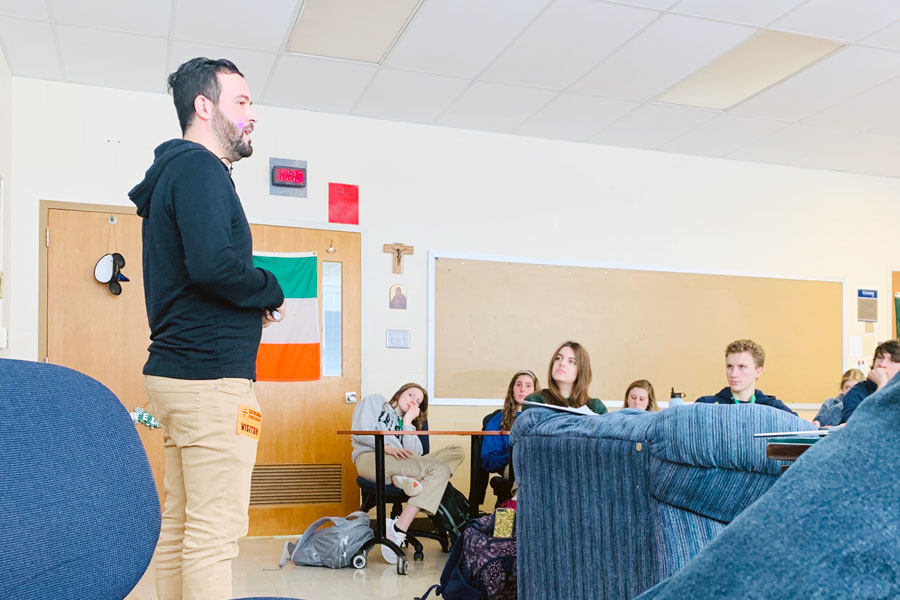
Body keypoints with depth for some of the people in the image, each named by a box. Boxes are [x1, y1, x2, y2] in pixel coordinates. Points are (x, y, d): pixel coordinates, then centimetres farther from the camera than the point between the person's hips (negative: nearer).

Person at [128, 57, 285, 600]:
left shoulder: (172, 171, 21)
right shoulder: (200, 167, -9)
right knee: (215, 532, -7)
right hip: (213, 376, -10)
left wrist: (254, 301, 7)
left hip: (178, 369, 10)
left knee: (179, 525, 13)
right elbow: (214, 265, -25)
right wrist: (272, 292, -7)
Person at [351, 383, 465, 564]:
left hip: (401, 465, 6)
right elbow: (360, 431, 1)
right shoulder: (374, 401, 22)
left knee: (456, 451, -12)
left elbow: (414, 454, 12)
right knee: (441, 469, -26)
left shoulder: (404, 423, 33)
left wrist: (407, 423, 12)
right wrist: (387, 447, -12)